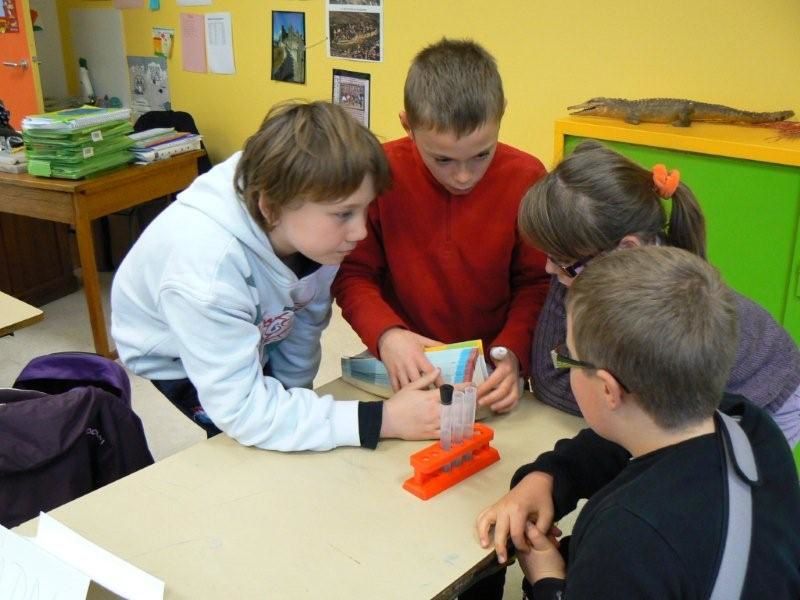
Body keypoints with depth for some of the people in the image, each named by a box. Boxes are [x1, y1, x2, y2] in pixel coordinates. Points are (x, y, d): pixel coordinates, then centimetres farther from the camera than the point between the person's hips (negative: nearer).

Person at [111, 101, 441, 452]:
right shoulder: (208, 269, -43)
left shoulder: (316, 230, -27)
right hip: (176, 351, -4)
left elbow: (305, 325, -9)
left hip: (252, 338, 5)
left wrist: (289, 404, 2)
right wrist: (382, 419, -43)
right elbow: (241, 411, -39)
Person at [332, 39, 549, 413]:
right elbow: (353, 273, -3)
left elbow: (536, 283, -1)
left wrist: (513, 354, -18)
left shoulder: (526, 178, -9)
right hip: (405, 371, 0)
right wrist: (386, 333, -21)